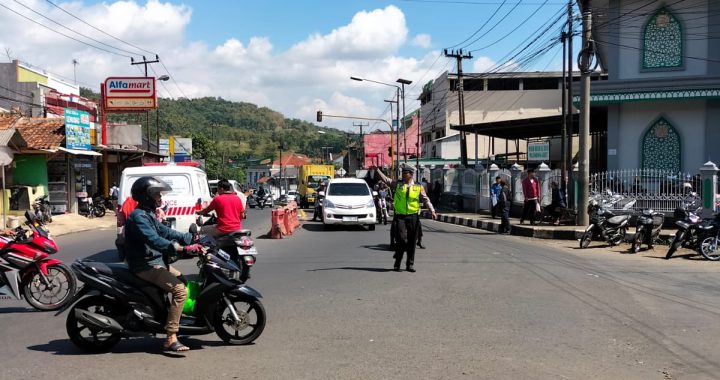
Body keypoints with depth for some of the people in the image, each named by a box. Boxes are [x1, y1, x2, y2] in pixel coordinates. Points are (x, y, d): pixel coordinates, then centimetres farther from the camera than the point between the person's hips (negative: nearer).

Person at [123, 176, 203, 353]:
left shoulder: (148, 214, 15)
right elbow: (154, 240, -31)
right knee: (180, 290, -22)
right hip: (145, 266, -11)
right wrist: (184, 248, -37)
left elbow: (165, 232, 16)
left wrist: (191, 239, 4)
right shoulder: (139, 216, -19)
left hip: (155, 261, 11)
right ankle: (171, 338, -22)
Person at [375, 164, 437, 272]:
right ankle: (397, 263, 4)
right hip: (400, 216, -1)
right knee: (401, 239, -11)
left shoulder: (418, 187, 5)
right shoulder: (397, 184, 6)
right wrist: (377, 170, -3)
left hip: (413, 216, 1)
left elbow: (426, 200, 5)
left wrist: (432, 211, -6)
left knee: (412, 242, 6)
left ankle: (410, 264, 16)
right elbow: (385, 179, 5)